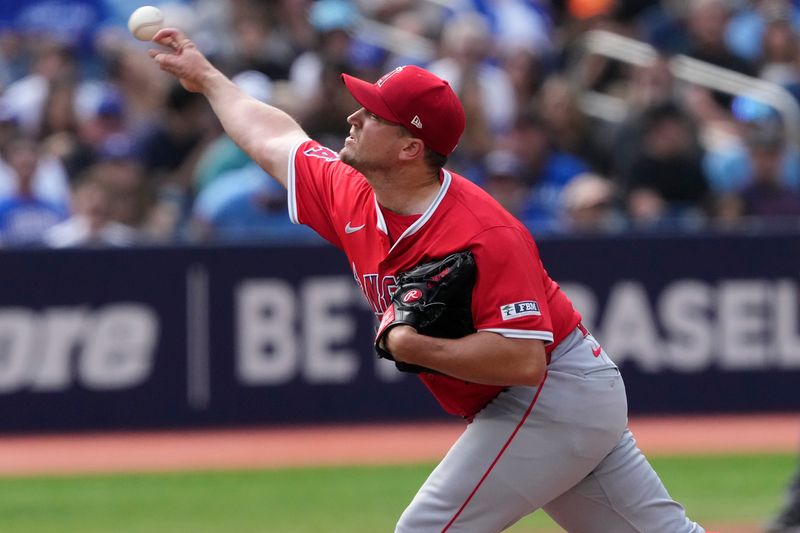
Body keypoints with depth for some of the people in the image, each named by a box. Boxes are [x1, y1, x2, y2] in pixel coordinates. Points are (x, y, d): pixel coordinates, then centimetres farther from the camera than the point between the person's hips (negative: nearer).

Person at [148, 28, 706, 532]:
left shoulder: (485, 236, -27)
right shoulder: (352, 198, 0)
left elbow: (523, 360, -33)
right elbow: (274, 141, 18)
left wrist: (413, 347, -29)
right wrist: (207, 77, 28)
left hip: (551, 400, -9)